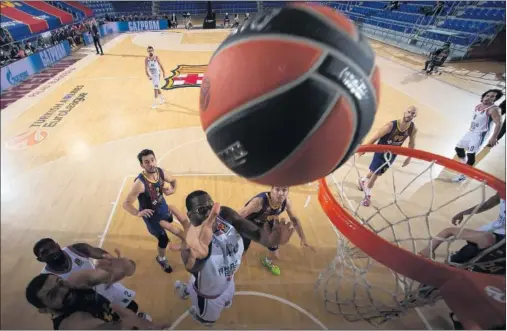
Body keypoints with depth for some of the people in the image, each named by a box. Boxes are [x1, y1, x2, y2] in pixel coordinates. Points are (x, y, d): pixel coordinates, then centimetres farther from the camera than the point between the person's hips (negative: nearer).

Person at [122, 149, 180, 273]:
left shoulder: (161, 172, -20)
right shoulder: (140, 183, -36)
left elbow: (173, 180, 2)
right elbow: (126, 204, -30)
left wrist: (173, 190, -18)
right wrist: (138, 213, -44)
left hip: (162, 206, 5)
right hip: (150, 213, -5)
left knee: (169, 223, 32)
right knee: (163, 239, 4)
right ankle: (161, 259, 36)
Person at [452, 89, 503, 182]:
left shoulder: (493, 109, -17)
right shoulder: (478, 106, 7)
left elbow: (498, 123, -21)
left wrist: (494, 138, -26)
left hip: (479, 134, -9)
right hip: (471, 132, 9)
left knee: (471, 154, -12)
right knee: (458, 148, 15)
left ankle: (463, 175, -6)